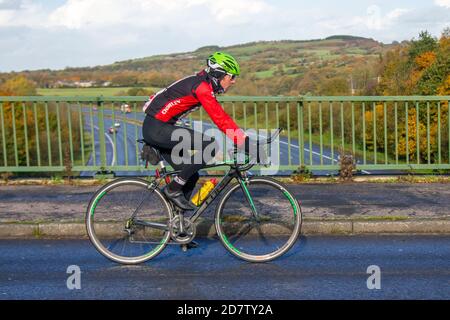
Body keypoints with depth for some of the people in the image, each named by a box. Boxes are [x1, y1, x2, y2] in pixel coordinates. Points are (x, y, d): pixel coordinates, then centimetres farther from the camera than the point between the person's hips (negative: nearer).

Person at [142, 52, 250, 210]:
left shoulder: (203, 84, 13)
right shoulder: (202, 86, -17)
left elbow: (221, 117, 18)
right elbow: (221, 120, -24)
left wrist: (246, 140, 15)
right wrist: (247, 143, -23)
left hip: (154, 128, 10)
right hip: (157, 128, -10)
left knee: (191, 175, 9)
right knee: (210, 146, -20)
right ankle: (173, 189, -10)